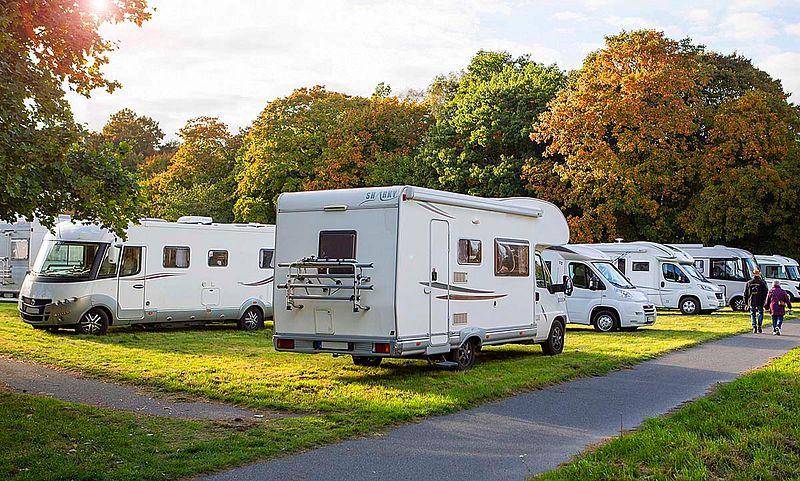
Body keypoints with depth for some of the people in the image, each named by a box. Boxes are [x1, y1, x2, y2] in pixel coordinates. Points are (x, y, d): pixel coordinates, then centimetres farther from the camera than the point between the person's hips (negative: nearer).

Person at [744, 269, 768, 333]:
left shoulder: (748, 283, 5)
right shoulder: (762, 282, -2)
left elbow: (746, 293, 7)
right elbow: (765, 293, -4)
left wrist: (746, 303, 12)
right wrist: (765, 301, 0)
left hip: (752, 301, 1)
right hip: (760, 301, -1)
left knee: (753, 314, 9)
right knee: (760, 313, 12)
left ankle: (754, 328, 0)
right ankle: (759, 327, 2)